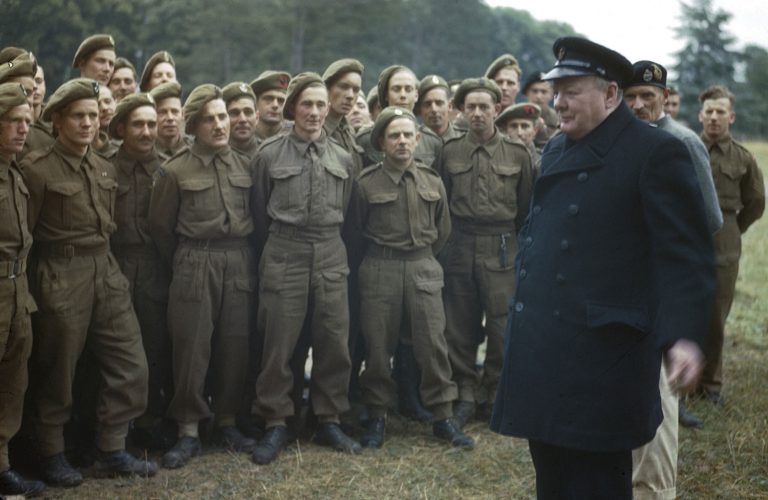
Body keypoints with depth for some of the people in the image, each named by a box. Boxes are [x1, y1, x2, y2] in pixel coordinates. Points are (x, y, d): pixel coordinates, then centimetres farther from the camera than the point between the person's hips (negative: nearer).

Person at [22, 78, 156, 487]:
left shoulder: (105, 169, 10)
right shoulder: (38, 168, -10)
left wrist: (101, 263, 16)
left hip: (106, 272, 7)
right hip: (60, 278, -6)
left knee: (130, 365, 5)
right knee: (57, 372, 5)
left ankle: (111, 451, 18)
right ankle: (52, 456, 20)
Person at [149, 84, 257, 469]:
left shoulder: (244, 166, 8)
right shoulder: (174, 170, -3)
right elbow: (160, 227, 3)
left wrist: (239, 257, 12)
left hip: (240, 264, 3)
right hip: (195, 266, -3)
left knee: (235, 346, 6)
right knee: (192, 348, -2)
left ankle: (226, 422, 20)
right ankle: (188, 432, 6)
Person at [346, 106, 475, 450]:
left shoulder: (432, 182, 5)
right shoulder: (366, 184, -3)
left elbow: (442, 230, 16)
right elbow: (356, 232, 8)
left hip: (424, 269, 2)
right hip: (379, 270, -2)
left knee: (433, 342, 0)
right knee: (378, 346, 3)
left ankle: (443, 417, 9)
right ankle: (377, 416, 17)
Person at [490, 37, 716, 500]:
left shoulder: (657, 152, -10)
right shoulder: (557, 150, 14)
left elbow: (688, 255, -14)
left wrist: (684, 336, -27)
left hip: (601, 361, -7)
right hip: (541, 354, 8)